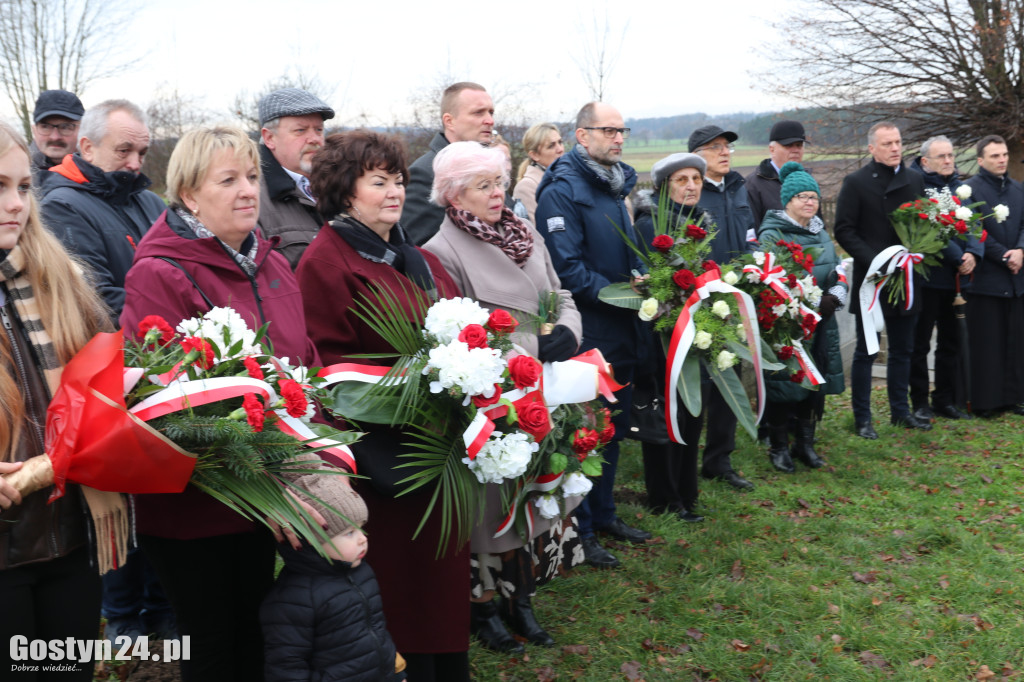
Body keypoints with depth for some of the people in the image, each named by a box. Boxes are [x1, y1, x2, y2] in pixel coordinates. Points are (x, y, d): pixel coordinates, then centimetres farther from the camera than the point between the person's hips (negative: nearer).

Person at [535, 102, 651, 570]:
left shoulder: (616, 186, 14)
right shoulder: (562, 190, -14)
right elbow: (566, 267, -21)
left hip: (622, 330, 9)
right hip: (586, 333, -9)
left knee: (613, 427, 17)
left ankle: (603, 513, 32)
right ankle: (579, 530, 13)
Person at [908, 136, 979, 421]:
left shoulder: (961, 187, 12)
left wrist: (973, 253, -12)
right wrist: (958, 257, -16)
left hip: (957, 278, 6)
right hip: (927, 277, -6)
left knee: (950, 343, 12)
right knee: (920, 343, 2)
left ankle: (946, 400, 22)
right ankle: (920, 402, 11)